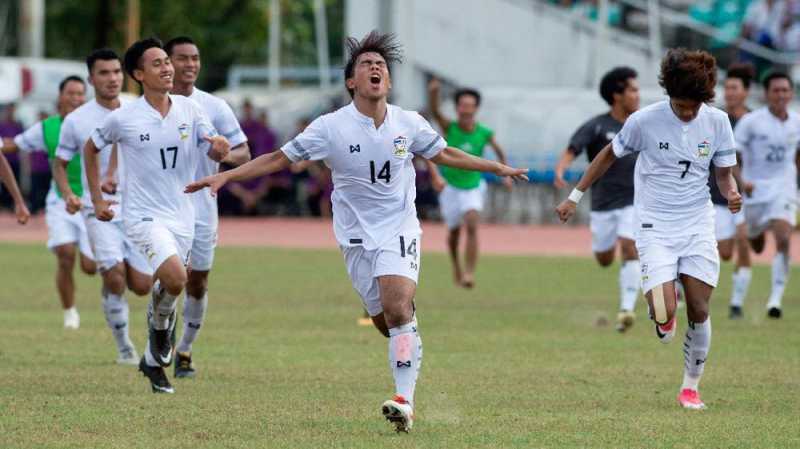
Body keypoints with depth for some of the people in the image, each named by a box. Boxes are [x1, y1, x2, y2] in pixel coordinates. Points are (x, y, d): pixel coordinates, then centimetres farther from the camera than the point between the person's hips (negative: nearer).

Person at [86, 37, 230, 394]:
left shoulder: (190, 110, 0)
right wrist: (97, 199, 8)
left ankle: (153, 361, 28)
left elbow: (215, 153, -1)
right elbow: (91, 148, 9)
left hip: (182, 217, 4)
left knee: (170, 287, 9)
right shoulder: (123, 119, -7)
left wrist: (220, 147, -26)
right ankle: (160, 320, 5)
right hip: (144, 215, -4)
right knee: (175, 278, -26)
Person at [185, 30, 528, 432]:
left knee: (398, 310, -21)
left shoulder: (408, 124, -2)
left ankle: (404, 400, -24)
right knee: (387, 323, -2)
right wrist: (226, 176, -9)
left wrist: (498, 168, 18)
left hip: (400, 229, -1)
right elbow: (279, 159, -2)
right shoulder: (331, 127, -8)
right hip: (357, 236, 1)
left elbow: (445, 154, 16)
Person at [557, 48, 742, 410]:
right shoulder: (644, 121, -11)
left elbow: (725, 173, 9)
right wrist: (575, 196, 9)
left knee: (699, 310, -2)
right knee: (664, 313, -18)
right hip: (655, 227, -3)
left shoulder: (716, 121, -3)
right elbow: (610, 155, 6)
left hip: (698, 226, 3)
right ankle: (662, 321, 21)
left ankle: (691, 387, 16)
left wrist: (731, 193, -15)